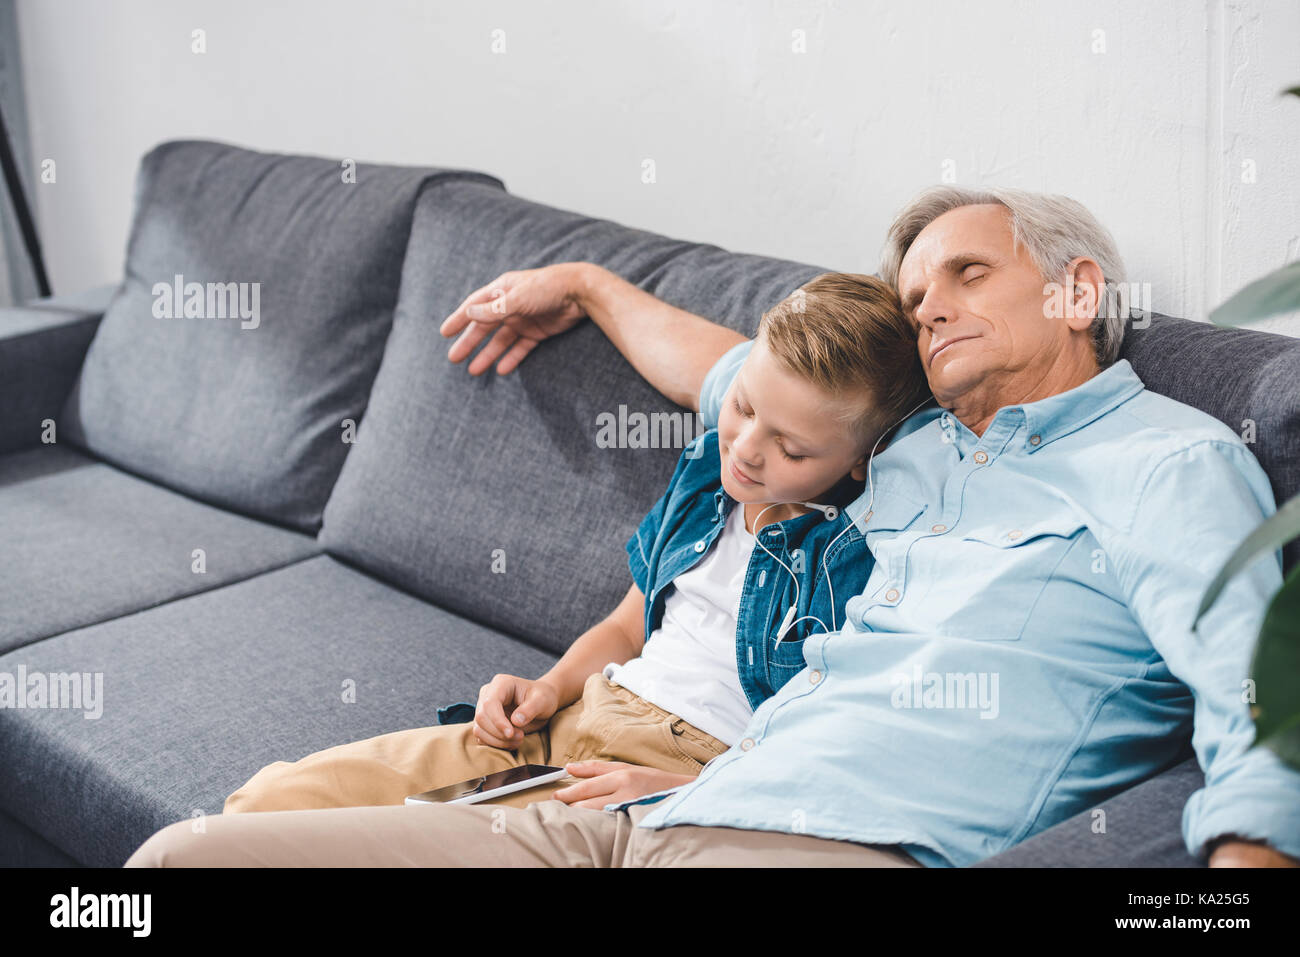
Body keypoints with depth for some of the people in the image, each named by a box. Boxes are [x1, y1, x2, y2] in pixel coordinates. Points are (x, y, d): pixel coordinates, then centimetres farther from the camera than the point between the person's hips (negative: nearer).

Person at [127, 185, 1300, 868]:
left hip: (841, 846, -7)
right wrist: (585, 285, 60)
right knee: (189, 853, -4)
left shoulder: (1170, 459, 7)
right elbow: (735, 374, 49)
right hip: (650, 814, 8)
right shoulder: (909, 448, 28)